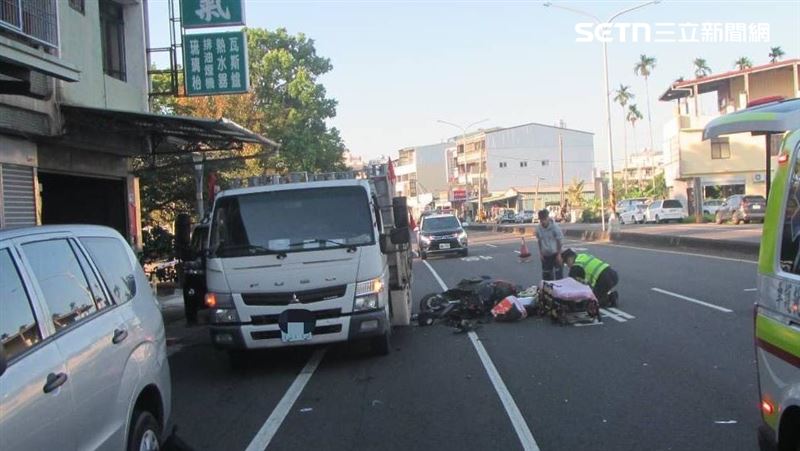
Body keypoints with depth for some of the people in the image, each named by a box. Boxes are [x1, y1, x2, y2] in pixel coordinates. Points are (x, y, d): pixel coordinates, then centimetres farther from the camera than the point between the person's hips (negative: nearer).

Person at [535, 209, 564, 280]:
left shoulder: (554, 226, -16)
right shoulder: (538, 228, -6)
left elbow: (559, 240, -10)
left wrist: (559, 254, -11)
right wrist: (540, 253, 4)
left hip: (555, 254, -4)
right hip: (545, 255, 4)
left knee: (558, 273, -3)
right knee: (546, 274, 9)